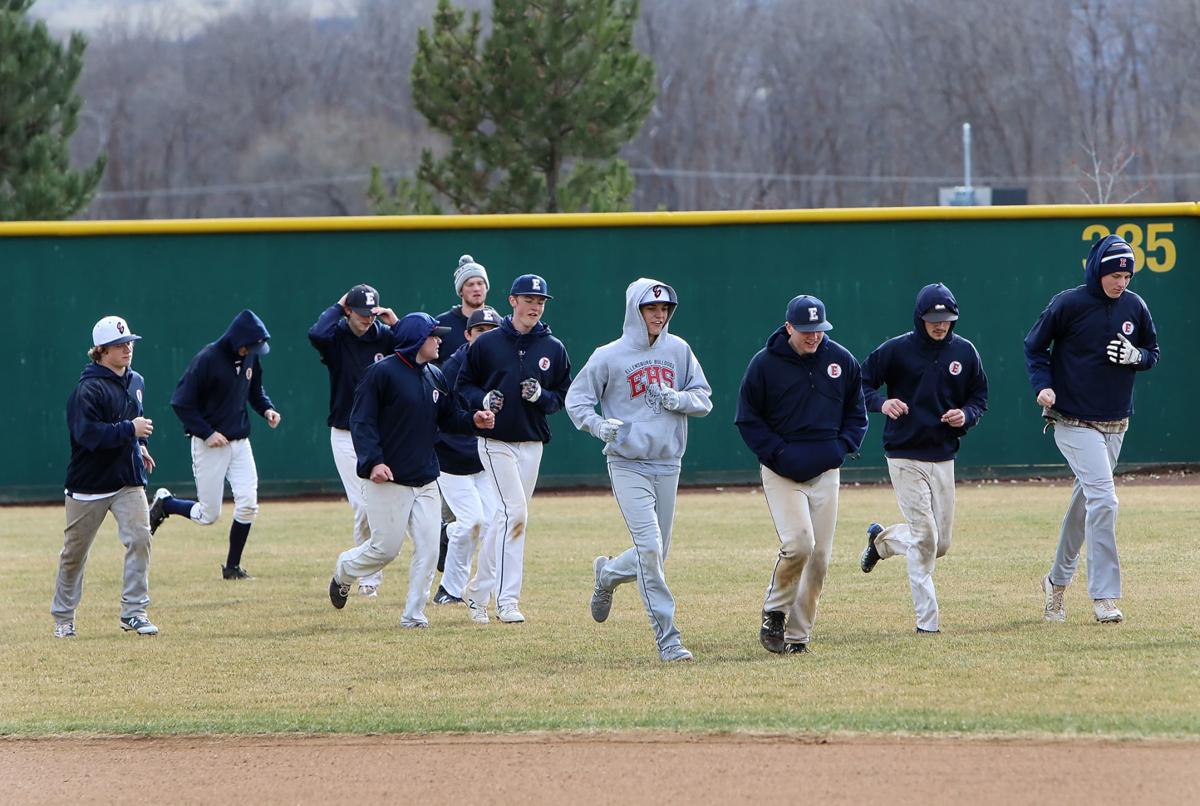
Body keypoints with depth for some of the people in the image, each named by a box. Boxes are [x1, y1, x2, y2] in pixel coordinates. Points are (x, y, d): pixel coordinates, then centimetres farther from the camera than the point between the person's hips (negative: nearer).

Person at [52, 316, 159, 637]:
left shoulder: (136, 382, 9)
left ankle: (134, 611, -6)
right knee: (75, 551, 6)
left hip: (129, 480, 5)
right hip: (90, 484, -5)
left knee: (140, 538, -13)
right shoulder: (89, 389, -16)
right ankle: (63, 617, 22)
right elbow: (87, 433, -27)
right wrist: (130, 430, -28)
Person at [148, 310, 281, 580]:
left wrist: (266, 408, -1)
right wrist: (206, 433, -19)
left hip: (240, 442, 5)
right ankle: (164, 503, 28)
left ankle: (232, 567, 6)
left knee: (248, 503, -8)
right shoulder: (207, 360, -18)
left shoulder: (251, 358, 2)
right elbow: (181, 403, -14)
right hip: (210, 444, -5)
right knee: (208, 515, -2)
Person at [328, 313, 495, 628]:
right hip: (388, 479, -6)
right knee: (386, 548, -2)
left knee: (428, 548, -2)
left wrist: (473, 421, -3)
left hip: (426, 481, 7)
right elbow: (361, 421, -13)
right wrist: (373, 461, -24)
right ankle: (344, 571, 28)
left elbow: (448, 418, 18)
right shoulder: (383, 373, -10)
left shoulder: (436, 377, 11)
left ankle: (413, 614, 6)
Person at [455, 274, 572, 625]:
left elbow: (565, 396, 9)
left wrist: (541, 396, -12)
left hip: (532, 444, 4)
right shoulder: (487, 343, -2)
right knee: (514, 511, -17)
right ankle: (507, 599, -17)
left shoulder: (553, 349, 6)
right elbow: (463, 385, 5)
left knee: (506, 517, 8)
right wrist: (482, 399, -16)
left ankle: (479, 592, 21)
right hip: (495, 441, -4)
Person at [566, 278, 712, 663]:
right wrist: (598, 425, -17)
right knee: (649, 547, -15)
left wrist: (677, 399, -13)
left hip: (667, 465, 5)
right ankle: (667, 637, -13)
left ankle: (608, 574, 41)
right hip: (628, 465, -5)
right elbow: (576, 399, 3)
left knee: (656, 555, 10)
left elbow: (704, 399, 9)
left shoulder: (678, 350, 7)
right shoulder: (609, 356, -4)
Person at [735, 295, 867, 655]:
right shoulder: (764, 364, -6)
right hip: (782, 472, -4)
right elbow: (748, 419, 0)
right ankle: (774, 612, 3)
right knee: (798, 543, -20)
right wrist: (778, 454, -11)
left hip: (826, 472, 4)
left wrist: (842, 447, -1)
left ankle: (798, 635, 12)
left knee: (820, 556, 2)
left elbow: (857, 411, 16)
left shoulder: (841, 361, 4)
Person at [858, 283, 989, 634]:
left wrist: (966, 415, -9)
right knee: (924, 536, -12)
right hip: (905, 457, -5)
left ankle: (881, 539, 37)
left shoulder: (964, 352, 4)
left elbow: (979, 396, 14)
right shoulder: (896, 350, -7)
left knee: (940, 543, 8)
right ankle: (927, 620, -5)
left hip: (943, 458, 5)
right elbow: (861, 383, -1)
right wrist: (881, 402, -22)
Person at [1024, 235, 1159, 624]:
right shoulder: (1068, 304, -11)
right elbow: (1034, 345, 0)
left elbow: (1153, 351, 13)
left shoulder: (1135, 307, 2)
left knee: (1085, 501, 16)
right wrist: (1043, 386, -15)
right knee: (1103, 499, -18)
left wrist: (1137, 356, -11)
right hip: (1074, 423, -5)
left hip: (1115, 424, 5)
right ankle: (1104, 596, -16)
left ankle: (1057, 580, 33)